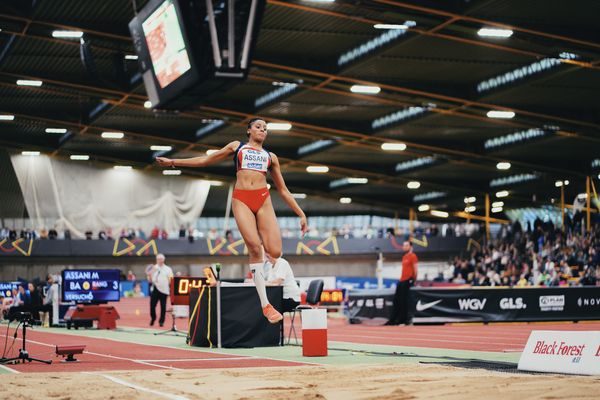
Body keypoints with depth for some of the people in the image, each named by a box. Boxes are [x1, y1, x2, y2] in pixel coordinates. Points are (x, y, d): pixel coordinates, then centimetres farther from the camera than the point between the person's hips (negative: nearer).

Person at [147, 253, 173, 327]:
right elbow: (150, 280, 12)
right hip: (155, 289, 1)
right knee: (152, 305, -2)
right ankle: (153, 318, 20)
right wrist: (149, 275, -6)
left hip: (164, 289, -1)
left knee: (163, 307, -1)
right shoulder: (153, 268, 12)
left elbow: (170, 280, 6)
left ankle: (161, 321, 9)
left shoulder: (168, 269, 7)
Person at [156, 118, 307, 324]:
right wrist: (173, 162, 19)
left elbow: (283, 190, 23)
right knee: (254, 247, -20)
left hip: (263, 198, 2)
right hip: (241, 198, -2)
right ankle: (265, 305, -17)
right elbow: (207, 160, 23)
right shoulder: (236, 146, 20)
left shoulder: (270, 157, 23)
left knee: (275, 252, -17)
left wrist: (301, 214, 16)